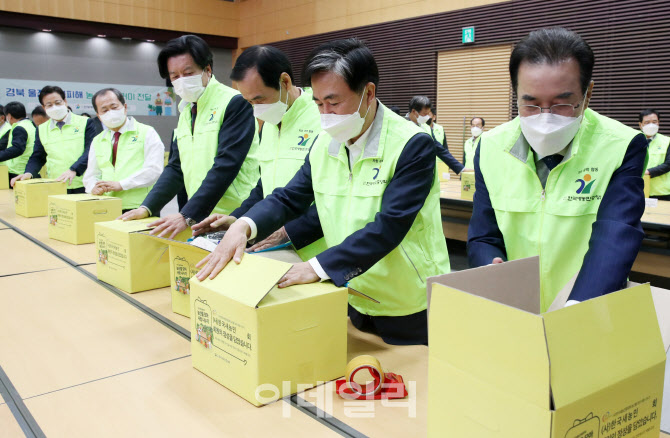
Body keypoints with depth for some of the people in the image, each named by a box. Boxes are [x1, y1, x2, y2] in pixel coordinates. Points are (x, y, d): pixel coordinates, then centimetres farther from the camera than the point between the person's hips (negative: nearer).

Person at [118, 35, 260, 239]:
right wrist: (147, 207, 1)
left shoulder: (235, 103, -10)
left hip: (235, 220, -7)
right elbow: (176, 167, 13)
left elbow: (226, 165, -19)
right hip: (199, 221, 7)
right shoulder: (186, 113, 14)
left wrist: (188, 216, -24)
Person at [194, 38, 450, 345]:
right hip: (353, 303, 5)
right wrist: (244, 226, -19)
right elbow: (288, 198, 2)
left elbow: (389, 226, -27)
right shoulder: (324, 144, 1)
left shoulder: (413, 146, -19)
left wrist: (318, 267, -33)